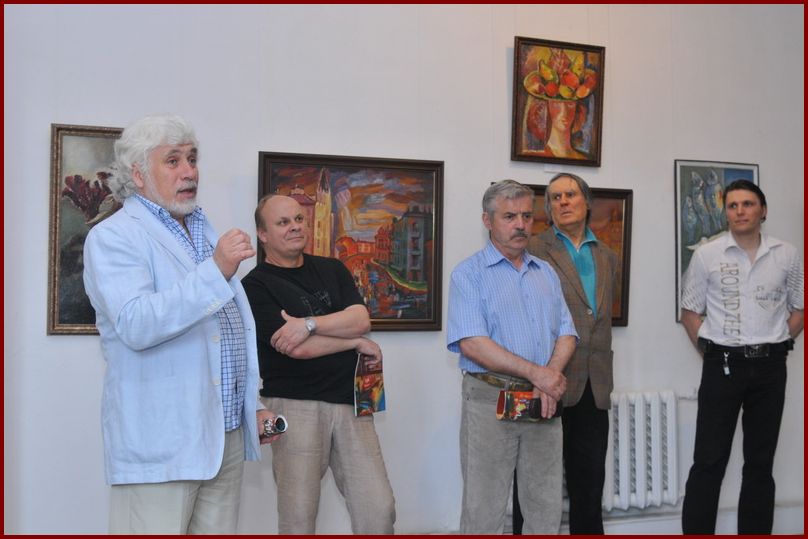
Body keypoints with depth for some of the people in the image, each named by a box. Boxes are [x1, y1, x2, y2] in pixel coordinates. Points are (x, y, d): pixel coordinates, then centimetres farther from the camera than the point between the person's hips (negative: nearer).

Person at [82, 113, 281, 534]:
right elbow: (136, 325, -23)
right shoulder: (113, 237, -6)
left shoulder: (205, 233, 19)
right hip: (159, 444, -7)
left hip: (227, 437, 7)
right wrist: (216, 271, -26)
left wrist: (251, 408, 20)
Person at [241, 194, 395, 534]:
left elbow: (361, 320, -2)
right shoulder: (256, 286, -3)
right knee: (297, 517, 3)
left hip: (350, 402, 4)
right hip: (295, 406, -4)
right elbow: (297, 349, -13)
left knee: (380, 510, 1)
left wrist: (308, 324, -16)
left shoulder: (332, 270, 14)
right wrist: (358, 343, -3)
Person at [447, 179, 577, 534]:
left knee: (547, 508, 12)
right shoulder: (469, 274, -4)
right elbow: (472, 344, -16)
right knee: (484, 510, 2)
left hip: (543, 402, 5)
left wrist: (551, 376, -11)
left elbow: (566, 334, 9)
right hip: (490, 400, -5)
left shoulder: (546, 273, 14)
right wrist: (536, 373, -17)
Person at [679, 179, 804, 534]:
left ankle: (756, 531, 21)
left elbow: (799, 309, 11)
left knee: (760, 462, 10)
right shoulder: (706, 255, -1)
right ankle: (695, 532, 5)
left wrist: (777, 344, 1)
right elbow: (690, 312, 5)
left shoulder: (787, 256, 3)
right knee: (708, 461, -1)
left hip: (769, 367, 2)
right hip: (722, 365, -2)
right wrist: (710, 351, -2)